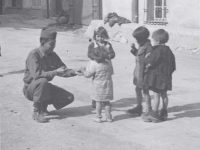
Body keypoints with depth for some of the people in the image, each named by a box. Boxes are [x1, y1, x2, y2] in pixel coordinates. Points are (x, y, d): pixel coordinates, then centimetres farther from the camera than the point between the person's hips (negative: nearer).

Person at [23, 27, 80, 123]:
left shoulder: (53, 55, 1)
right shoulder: (34, 55, -21)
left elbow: (63, 71, 4)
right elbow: (36, 74, -33)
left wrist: (74, 72, -17)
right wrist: (55, 72, -37)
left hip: (44, 87, 7)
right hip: (30, 88, -6)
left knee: (69, 97, -7)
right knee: (42, 81, -40)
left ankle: (43, 105, 12)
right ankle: (36, 112, -22)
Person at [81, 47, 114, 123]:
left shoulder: (94, 64, -16)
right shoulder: (108, 62, -1)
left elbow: (88, 74, -13)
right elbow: (111, 72, 10)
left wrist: (83, 70, 5)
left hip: (99, 85, -4)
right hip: (108, 84, 5)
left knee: (98, 101, 6)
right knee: (106, 101, 13)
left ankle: (98, 117, 11)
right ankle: (109, 116, 16)